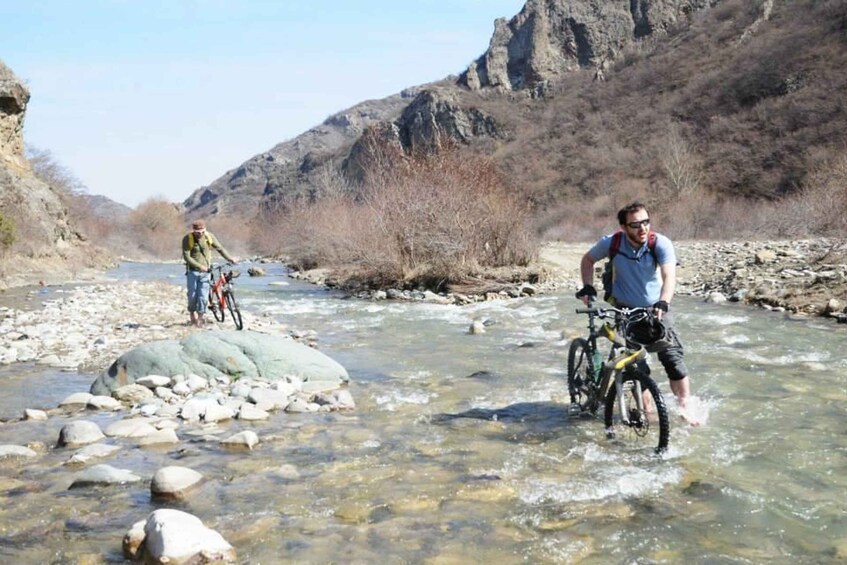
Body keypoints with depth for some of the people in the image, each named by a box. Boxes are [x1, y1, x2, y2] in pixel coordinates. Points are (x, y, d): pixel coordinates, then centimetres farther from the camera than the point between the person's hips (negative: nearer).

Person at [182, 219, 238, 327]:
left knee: (203, 297, -5)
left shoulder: (209, 237, -3)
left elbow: (220, 249, 9)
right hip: (192, 271, -1)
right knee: (192, 295, 0)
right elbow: (186, 257, -15)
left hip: (205, 272, 1)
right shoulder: (187, 239, -11)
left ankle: (200, 317, 8)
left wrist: (230, 259, 8)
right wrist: (200, 266, -22)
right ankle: (192, 313, 25)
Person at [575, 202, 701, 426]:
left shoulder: (660, 244, -19)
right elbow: (588, 260, 4)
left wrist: (663, 302, -48)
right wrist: (588, 287, -9)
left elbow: (669, 275, -31)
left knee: (672, 355, -12)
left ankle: (685, 406, 0)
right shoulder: (612, 243, -14)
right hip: (625, 309, 1)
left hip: (655, 309, -1)